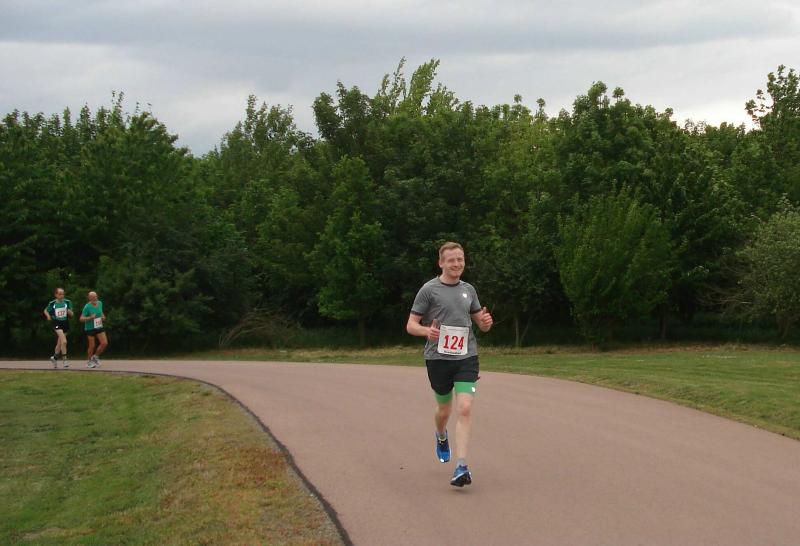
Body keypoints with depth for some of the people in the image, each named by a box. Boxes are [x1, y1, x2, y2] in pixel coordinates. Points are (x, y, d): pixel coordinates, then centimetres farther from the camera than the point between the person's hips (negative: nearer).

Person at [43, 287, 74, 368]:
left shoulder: (67, 302, -1)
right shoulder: (52, 304, -5)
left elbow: (71, 315, 5)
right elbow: (46, 311, 12)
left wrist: (69, 312, -18)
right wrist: (48, 316, -9)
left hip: (65, 323, 4)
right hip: (57, 324, -4)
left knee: (59, 343, 14)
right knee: (64, 341, -21)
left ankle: (54, 357, 36)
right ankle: (64, 360, -13)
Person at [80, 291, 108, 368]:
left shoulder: (100, 303, 2)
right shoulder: (87, 307, -17)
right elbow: (81, 319, -18)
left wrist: (103, 316, 4)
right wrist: (90, 318, -31)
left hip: (99, 327, 6)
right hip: (90, 328, -6)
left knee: (104, 343, -5)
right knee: (92, 346, 0)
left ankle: (95, 357, 18)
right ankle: (89, 361, 21)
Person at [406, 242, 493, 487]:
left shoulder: (468, 290, 10)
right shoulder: (429, 289, -3)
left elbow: (481, 323, 21)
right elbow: (411, 325, -3)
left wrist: (486, 322, -4)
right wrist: (427, 331, -24)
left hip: (467, 357, 2)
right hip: (438, 357, -2)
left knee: (464, 409, -14)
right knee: (444, 409, 13)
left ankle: (461, 467, -16)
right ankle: (441, 437, 49)